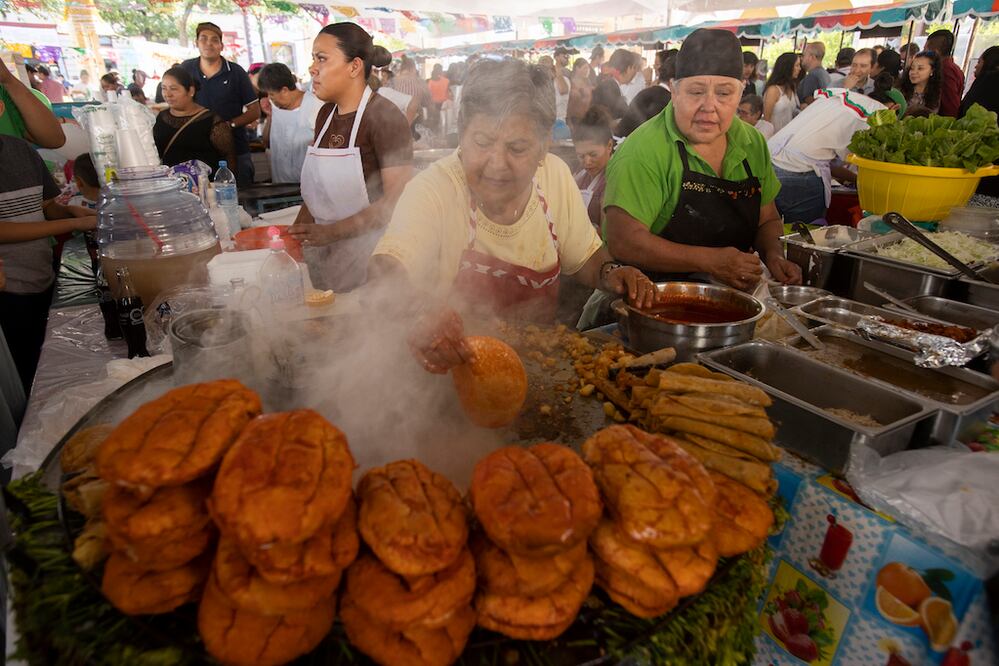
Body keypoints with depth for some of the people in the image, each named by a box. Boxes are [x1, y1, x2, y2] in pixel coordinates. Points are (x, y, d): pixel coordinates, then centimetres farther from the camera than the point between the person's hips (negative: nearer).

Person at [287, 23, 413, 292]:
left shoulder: (384, 118, -12)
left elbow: (396, 201, -19)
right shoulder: (326, 114, 11)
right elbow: (318, 188, 16)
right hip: (325, 255, 7)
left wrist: (331, 232, -23)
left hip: (370, 260, -7)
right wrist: (295, 235, 2)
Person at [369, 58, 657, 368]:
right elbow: (387, 269, -34)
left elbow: (584, 258, 9)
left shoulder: (556, 174, -4)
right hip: (456, 360, -4)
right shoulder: (432, 189, -19)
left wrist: (609, 272, -13)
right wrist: (426, 310, -54)